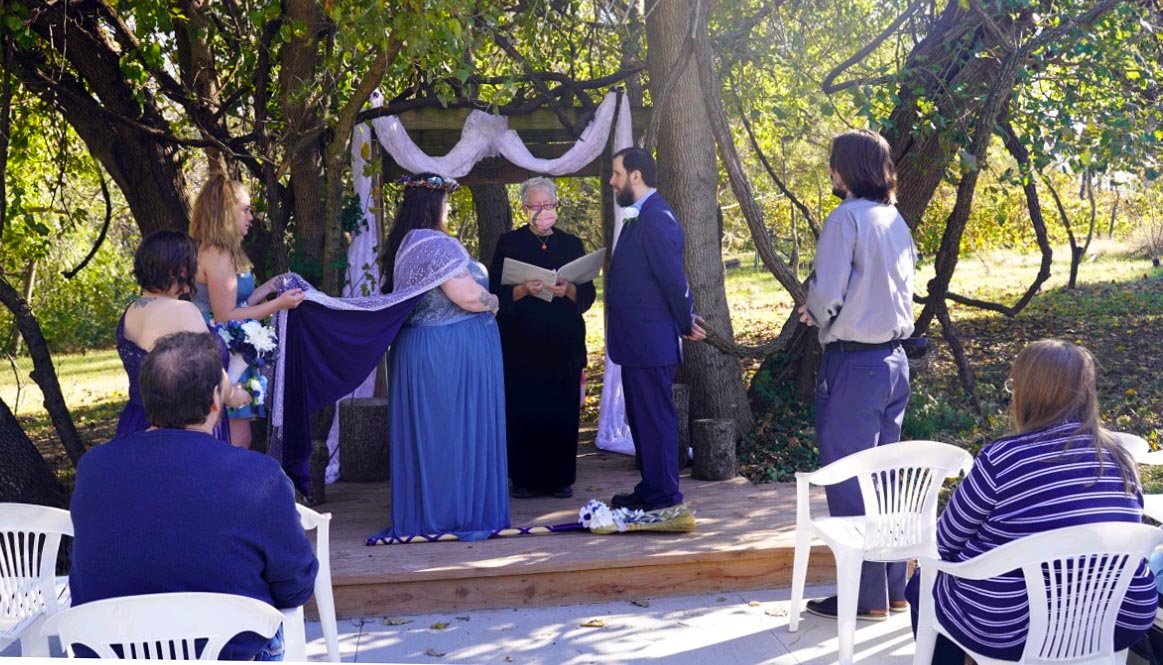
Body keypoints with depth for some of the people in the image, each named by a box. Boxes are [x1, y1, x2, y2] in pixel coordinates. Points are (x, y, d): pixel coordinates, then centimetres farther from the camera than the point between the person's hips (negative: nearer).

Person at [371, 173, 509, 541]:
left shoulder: (404, 245, 11)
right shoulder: (437, 245, -17)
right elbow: (468, 295, -22)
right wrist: (493, 301, -2)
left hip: (415, 348, 9)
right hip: (452, 353, -9)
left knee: (423, 432, 12)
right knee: (458, 430, -1)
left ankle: (420, 513, 18)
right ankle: (459, 512, 5)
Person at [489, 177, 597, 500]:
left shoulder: (571, 244, 13)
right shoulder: (509, 243, 8)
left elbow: (588, 294, 7)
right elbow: (496, 291, 1)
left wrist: (568, 290, -13)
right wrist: (523, 290, -17)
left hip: (563, 343, 2)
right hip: (520, 344, -1)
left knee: (562, 412, -1)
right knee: (522, 412, -4)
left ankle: (560, 478, 8)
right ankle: (523, 479, 4)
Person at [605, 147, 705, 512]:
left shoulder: (656, 219, -18)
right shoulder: (643, 217, 15)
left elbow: (673, 278, -19)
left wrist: (686, 324, -9)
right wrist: (685, 322, 15)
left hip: (650, 342, -10)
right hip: (639, 342, 10)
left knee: (655, 417, -3)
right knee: (642, 417, 17)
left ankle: (662, 494, 5)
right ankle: (651, 488, 26)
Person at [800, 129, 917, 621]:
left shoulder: (847, 218, -13)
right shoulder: (896, 220, 10)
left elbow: (827, 297, -18)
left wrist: (811, 312, 4)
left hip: (854, 363, -8)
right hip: (894, 359, 8)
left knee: (848, 483, 1)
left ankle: (866, 596, 6)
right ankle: (893, 588, 20)